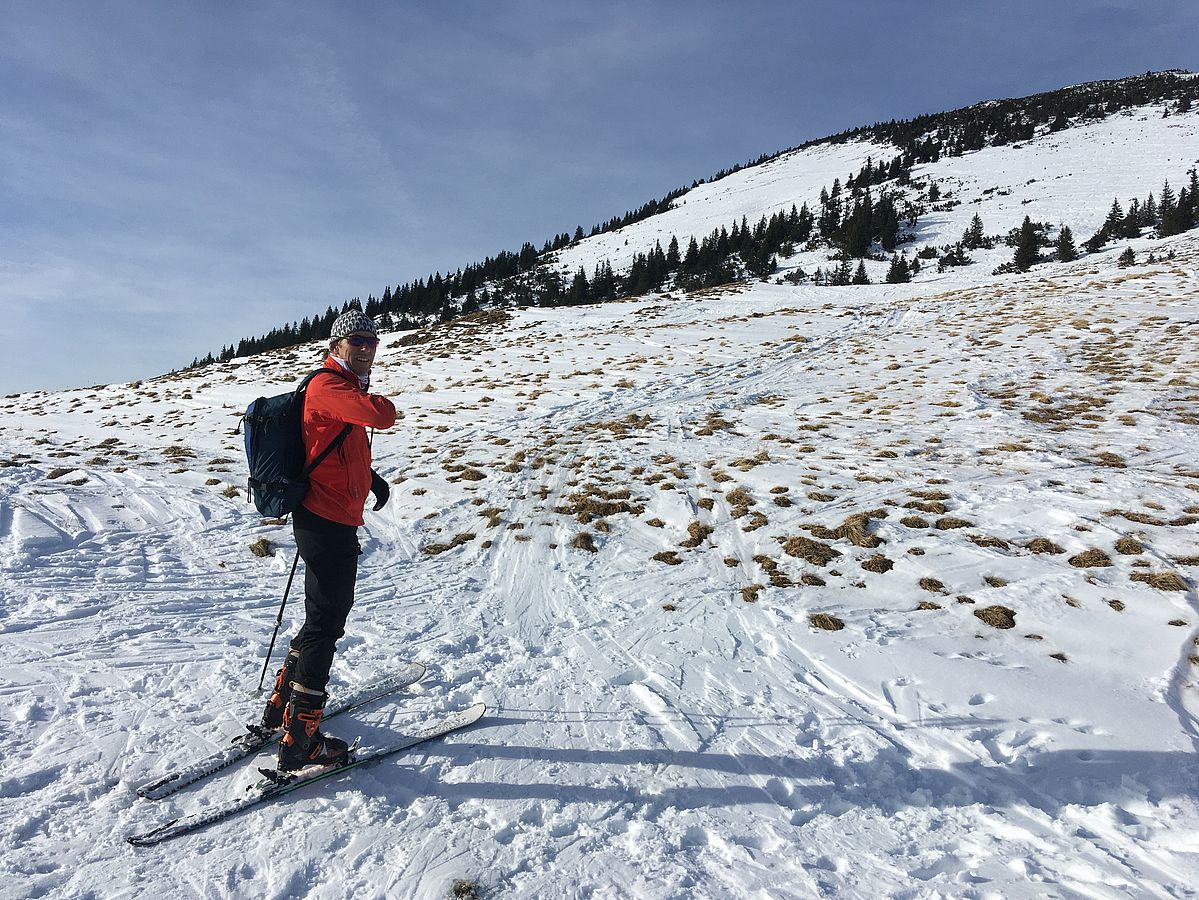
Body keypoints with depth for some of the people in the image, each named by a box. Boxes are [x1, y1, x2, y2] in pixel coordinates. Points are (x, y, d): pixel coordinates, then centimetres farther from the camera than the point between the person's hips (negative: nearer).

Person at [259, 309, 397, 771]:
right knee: (325, 623, -2)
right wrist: (381, 401, -8)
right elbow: (382, 416, -32)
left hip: (333, 520, 11)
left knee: (329, 613, 22)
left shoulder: (345, 389, 17)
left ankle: (282, 703, 39)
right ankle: (300, 739, 10)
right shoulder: (329, 386, -15)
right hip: (329, 523, -11)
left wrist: (369, 476, 13)